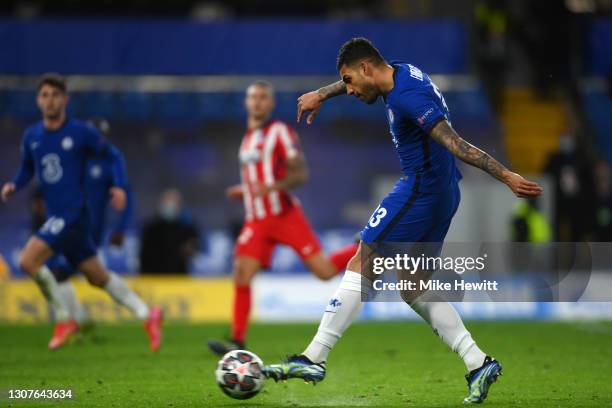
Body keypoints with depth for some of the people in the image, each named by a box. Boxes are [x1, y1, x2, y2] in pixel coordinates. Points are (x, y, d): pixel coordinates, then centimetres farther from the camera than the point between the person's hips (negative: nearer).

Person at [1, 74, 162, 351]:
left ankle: (63, 319, -3)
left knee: (28, 260, -19)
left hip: (74, 213, -6)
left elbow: (111, 154, 5)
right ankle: (147, 315, 26)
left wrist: (119, 186, -7)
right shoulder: (31, 136, 8)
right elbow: (27, 169, 21)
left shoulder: (81, 132, -7)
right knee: (97, 277, 13)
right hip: (55, 215, 6)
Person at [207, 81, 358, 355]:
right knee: (241, 275, -10)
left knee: (324, 271, -10)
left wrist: (270, 187, -27)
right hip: (256, 220, 6)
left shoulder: (279, 132, -5)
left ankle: (361, 251, 18)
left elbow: (301, 174, -13)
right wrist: (242, 191, 13)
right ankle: (237, 342, -9)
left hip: (284, 215, -6)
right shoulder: (249, 137, 18)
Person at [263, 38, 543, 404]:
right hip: (443, 194, 10)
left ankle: (313, 359, -1)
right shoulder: (402, 72, 10)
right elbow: (357, 76, 33)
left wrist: (506, 176, -30)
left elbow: (455, 144, -27)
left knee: (360, 267, -4)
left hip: (420, 191, -10)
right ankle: (479, 363, 6)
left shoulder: (407, 98, -20)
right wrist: (321, 95, 42)